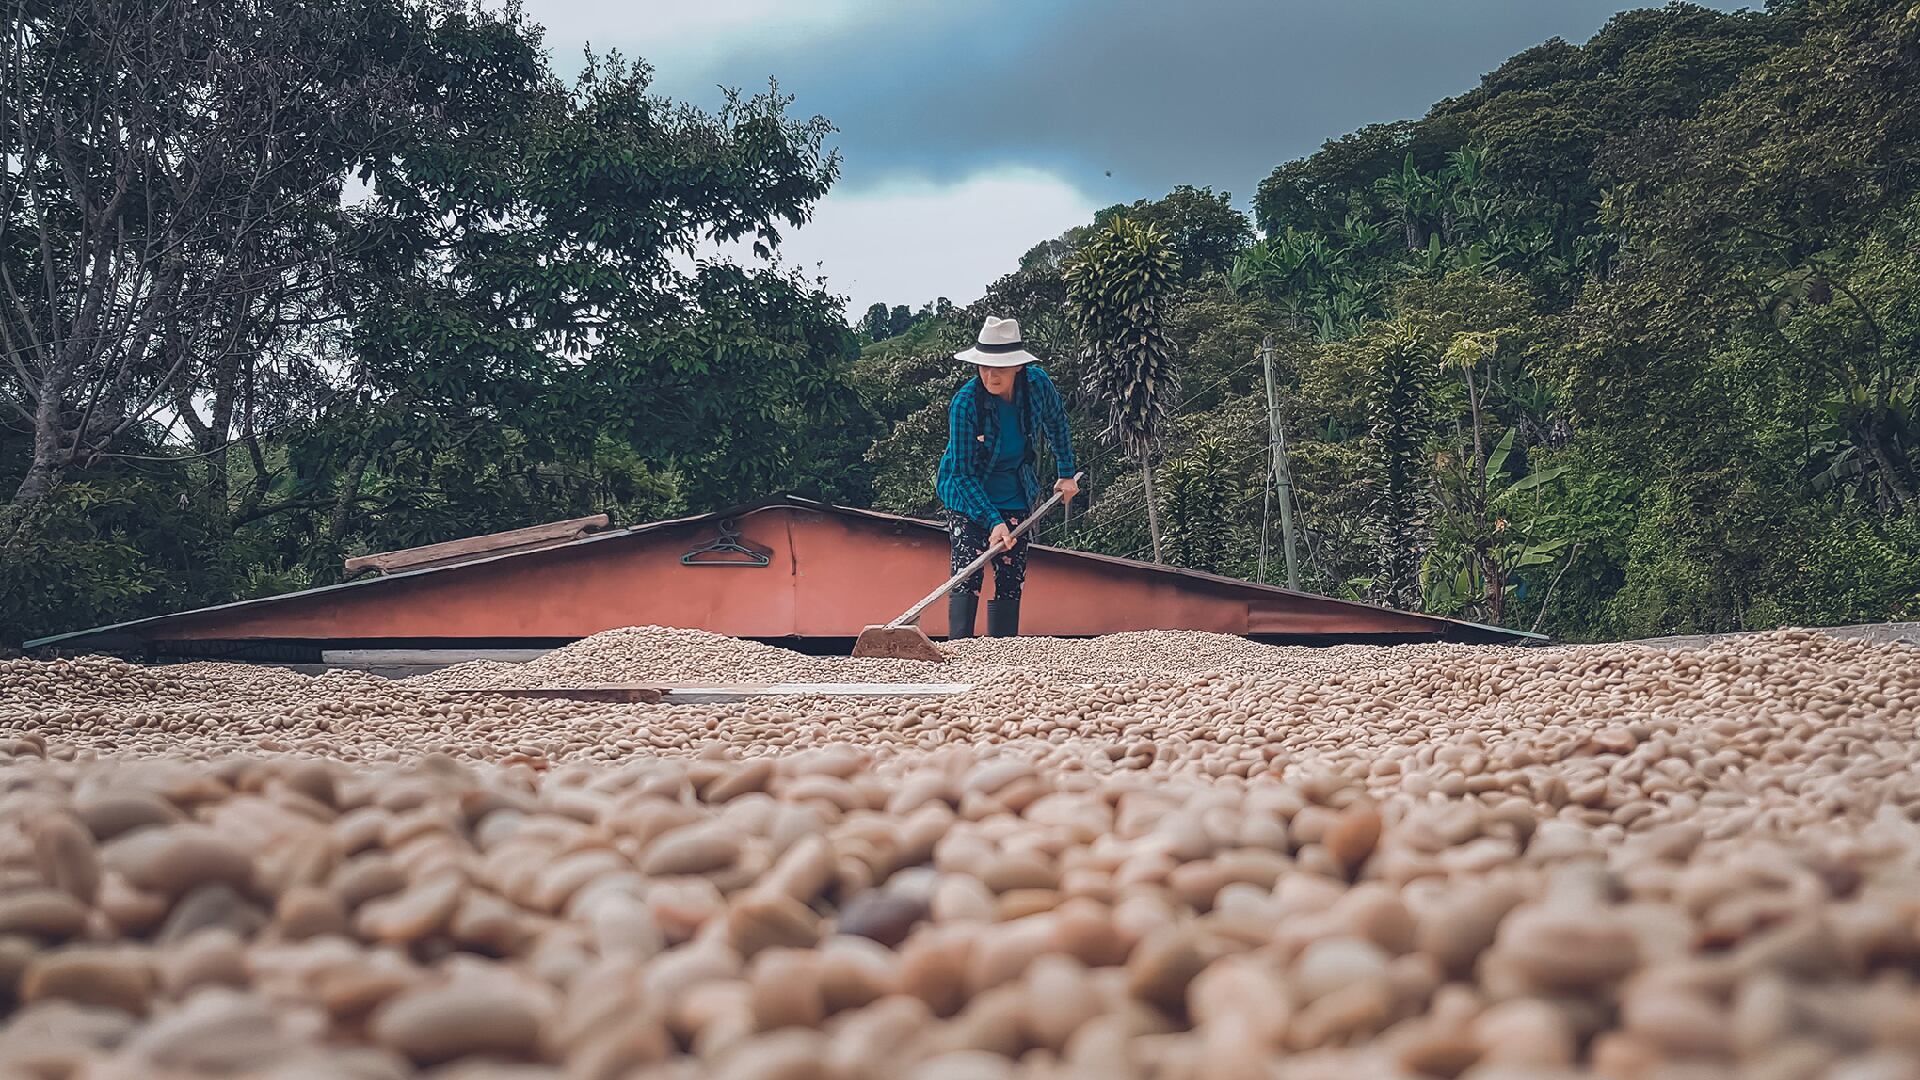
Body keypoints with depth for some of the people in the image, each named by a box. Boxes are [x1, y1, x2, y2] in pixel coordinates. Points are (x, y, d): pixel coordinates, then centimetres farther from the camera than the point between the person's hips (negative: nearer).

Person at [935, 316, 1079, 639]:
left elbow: (1057, 423, 9)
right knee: (967, 575, -15)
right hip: (968, 496, -4)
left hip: (1015, 497, 4)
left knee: (1012, 578, 2)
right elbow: (963, 473, -22)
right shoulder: (965, 402, -26)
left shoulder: (1037, 383, -15)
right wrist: (993, 521, -28)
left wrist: (1066, 474, 12)